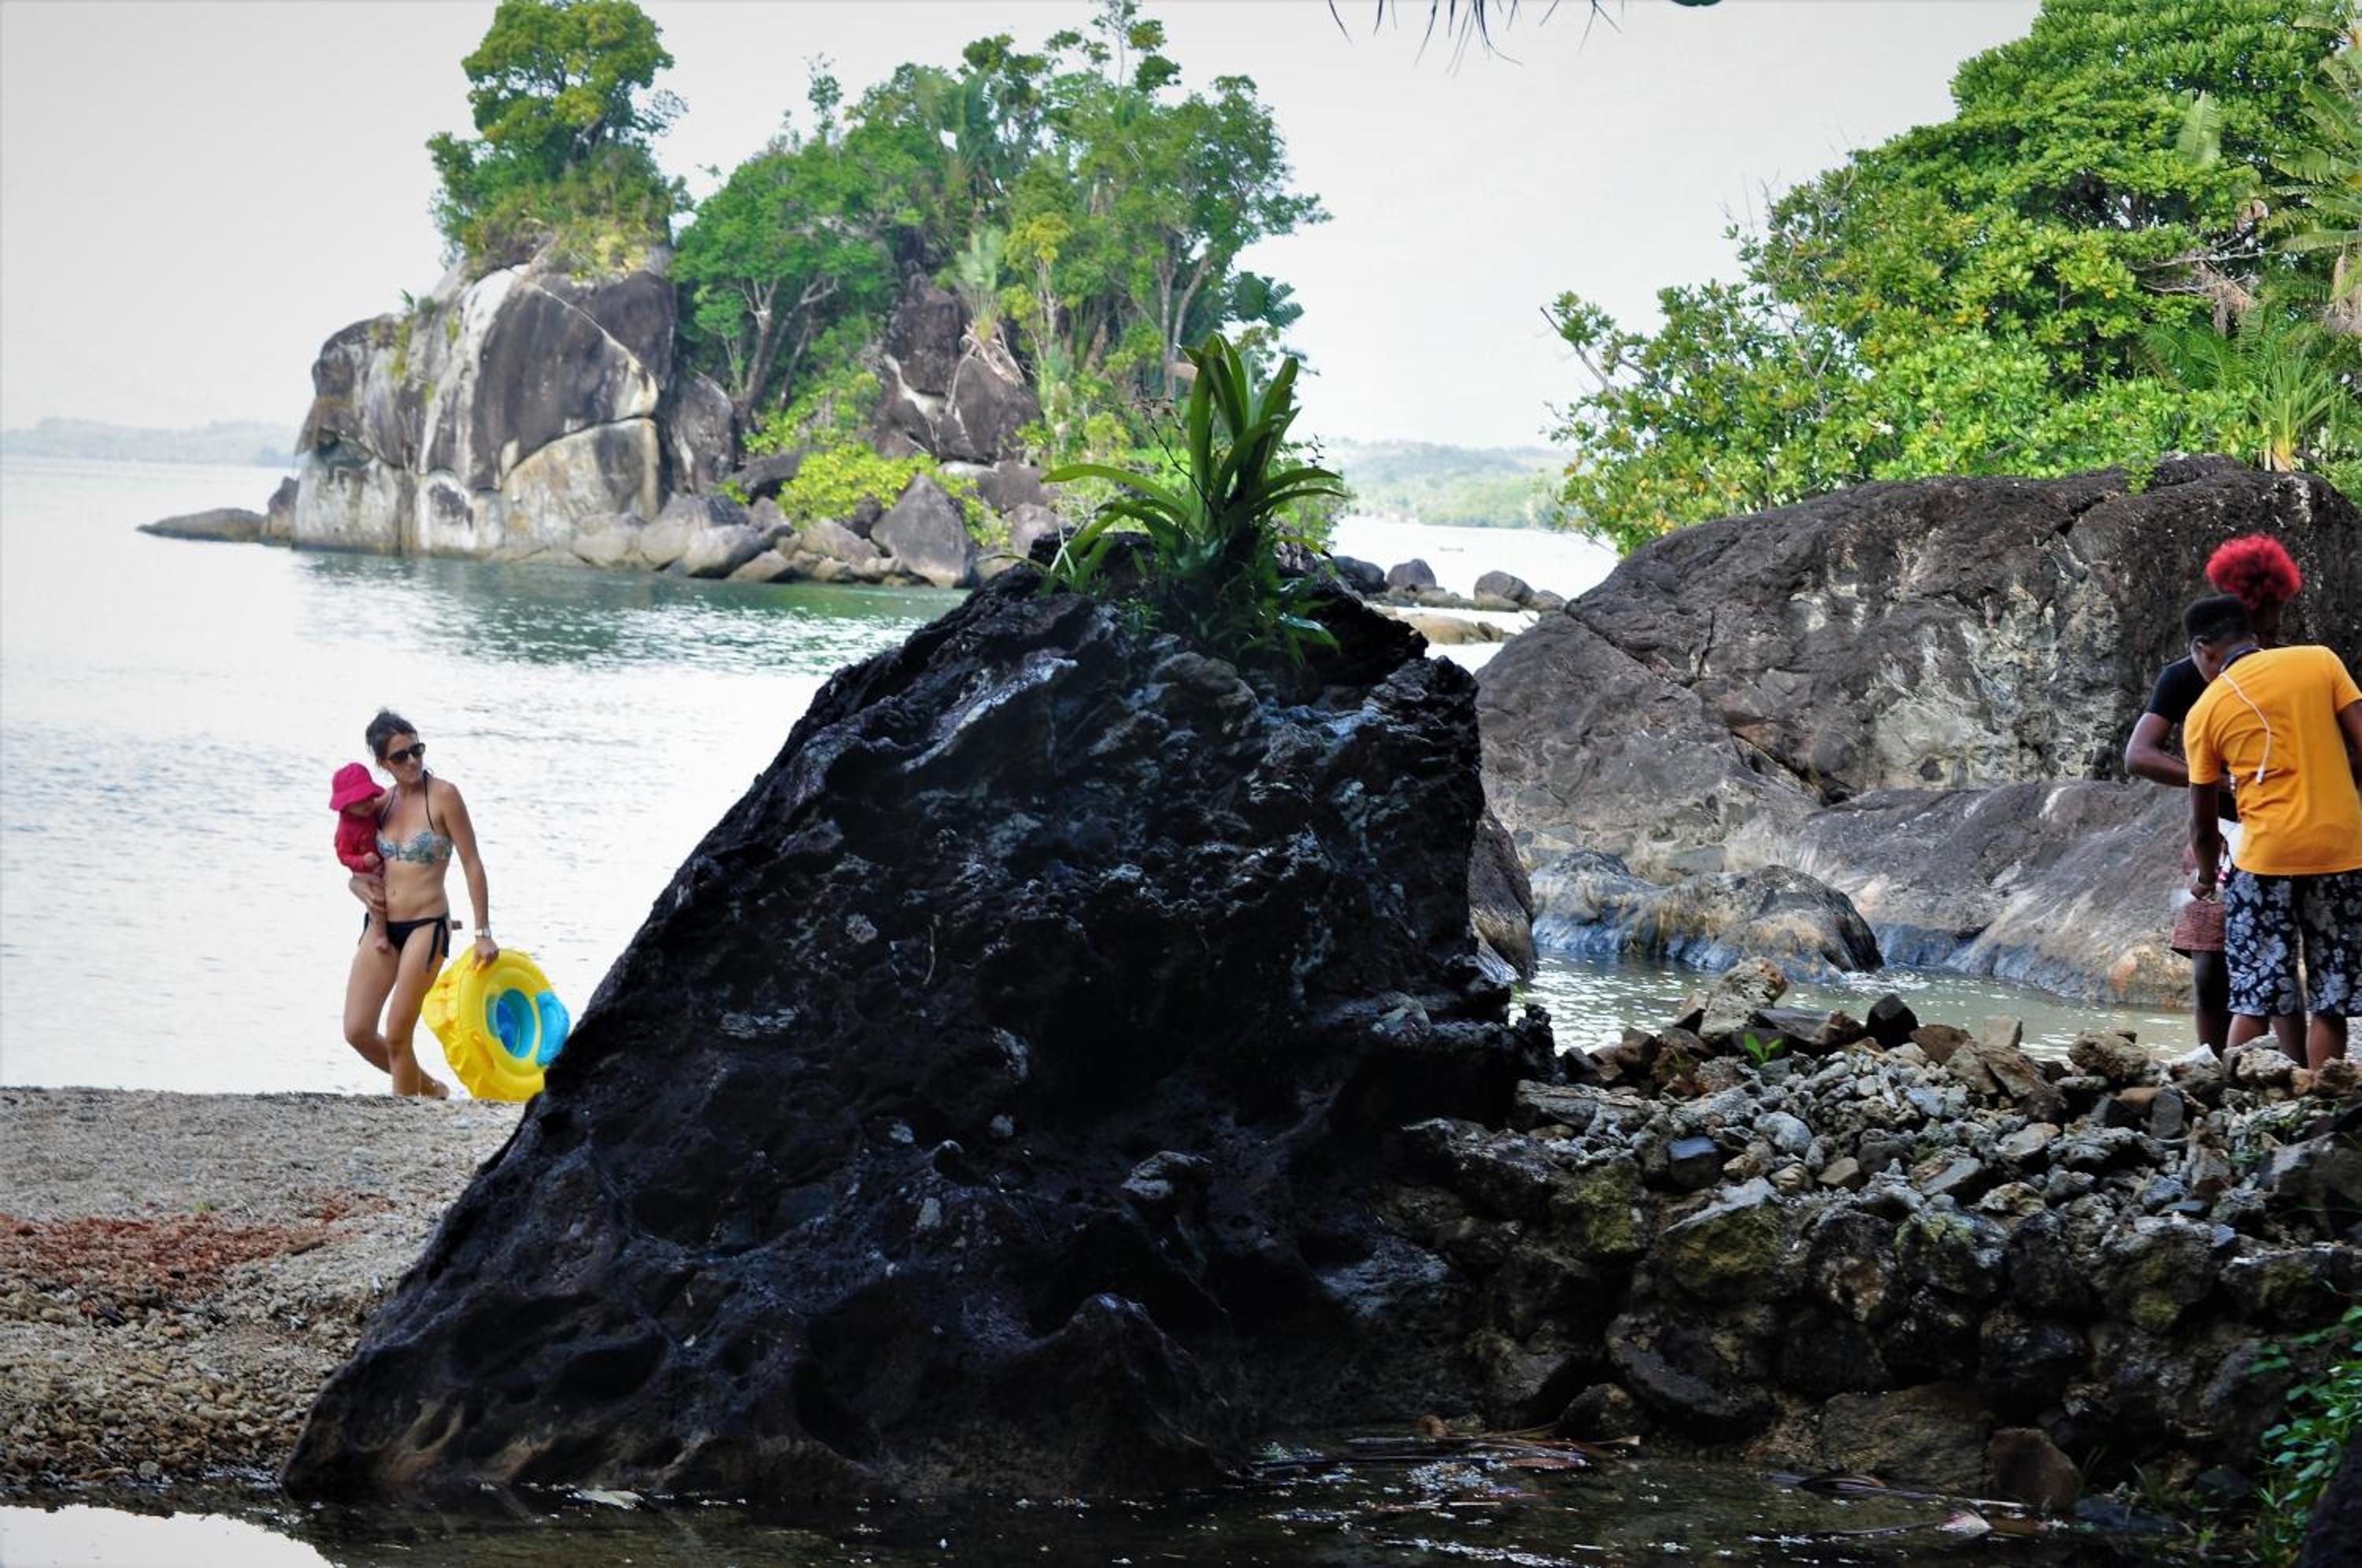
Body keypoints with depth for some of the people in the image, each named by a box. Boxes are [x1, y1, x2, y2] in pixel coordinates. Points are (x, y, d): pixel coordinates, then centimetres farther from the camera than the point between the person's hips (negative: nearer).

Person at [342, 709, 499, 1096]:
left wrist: (483, 933, -10)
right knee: (357, 1032, 3)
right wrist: (363, 889, -5)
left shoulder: (443, 795, -9)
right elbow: (357, 871, 19)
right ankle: (426, 1087, 25)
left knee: (397, 1036, -6)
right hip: (381, 926, 6)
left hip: (426, 926, -6)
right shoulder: (382, 803, 8)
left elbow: (472, 864, -8)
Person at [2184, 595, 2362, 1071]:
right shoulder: (2320, 660, 5)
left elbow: (2203, 823, 12)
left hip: (2266, 857, -1)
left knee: (2253, 1001, 6)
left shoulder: (2205, 712, 5)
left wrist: (2207, 876, 29)